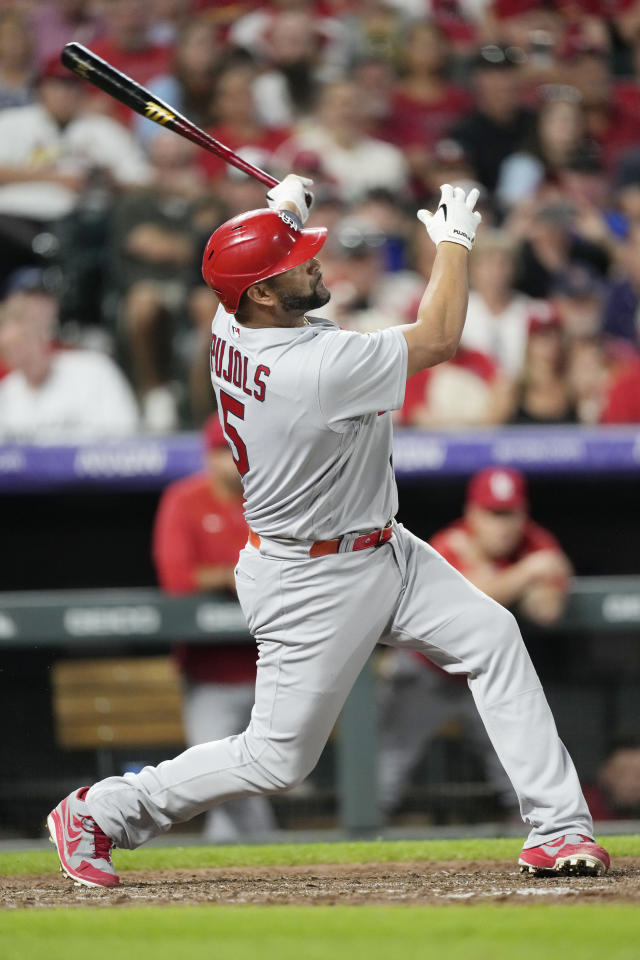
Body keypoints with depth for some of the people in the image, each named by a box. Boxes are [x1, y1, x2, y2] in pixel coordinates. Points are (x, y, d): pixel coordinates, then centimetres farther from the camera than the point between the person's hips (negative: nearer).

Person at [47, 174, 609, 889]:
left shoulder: (231, 329, -7)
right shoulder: (312, 369, -32)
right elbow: (438, 339, -19)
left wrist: (283, 208, 19)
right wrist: (453, 241, -7)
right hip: (313, 582, -10)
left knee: (492, 637, 2)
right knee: (277, 759, 0)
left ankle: (557, 828, 3)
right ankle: (98, 812, 15)